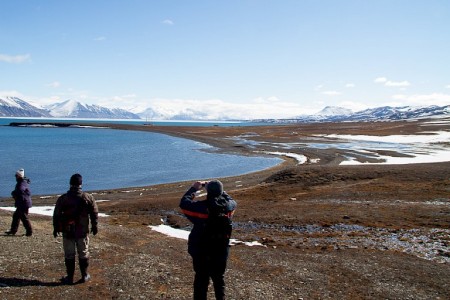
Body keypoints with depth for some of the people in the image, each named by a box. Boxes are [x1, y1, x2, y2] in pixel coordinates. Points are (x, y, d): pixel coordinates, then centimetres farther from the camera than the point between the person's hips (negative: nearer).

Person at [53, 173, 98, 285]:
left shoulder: (62, 199, -6)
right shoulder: (88, 197, -5)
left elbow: (56, 215, 1)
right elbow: (94, 213, 1)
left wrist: (55, 228, 13)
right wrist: (94, 226, 13)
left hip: (67, 231, 0)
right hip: (83, 231, 1)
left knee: (69, 255, 9)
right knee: (83, 253, 12)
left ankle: (70, 277, 15)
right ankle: (84, 276, 18)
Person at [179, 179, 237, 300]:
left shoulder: (201, 207, -21)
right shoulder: (228, 206, -12)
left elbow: (183, 203, -7)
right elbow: (232, 201, 13)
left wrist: (194, 188, 3)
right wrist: (219, 189, 16)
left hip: (201, 251, -2)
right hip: (221, 251, 3)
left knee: (201, 279, 13)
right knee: (219, 278, 20)